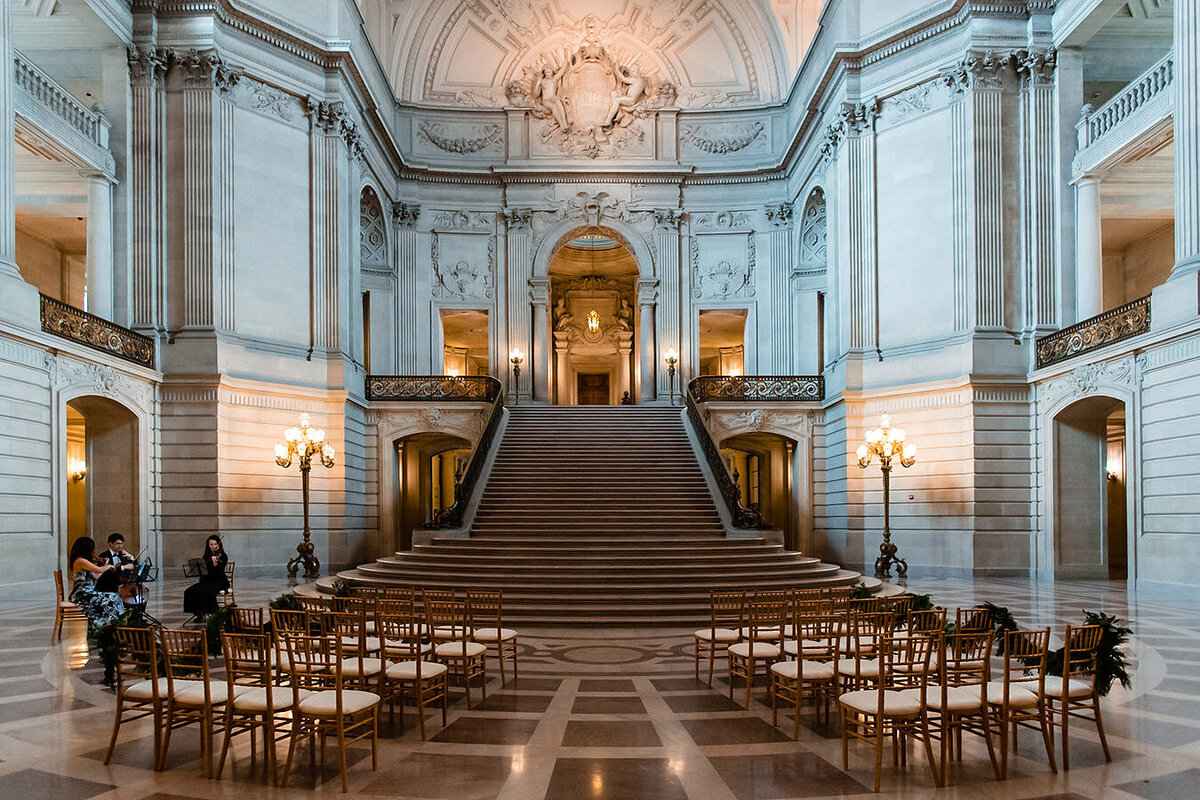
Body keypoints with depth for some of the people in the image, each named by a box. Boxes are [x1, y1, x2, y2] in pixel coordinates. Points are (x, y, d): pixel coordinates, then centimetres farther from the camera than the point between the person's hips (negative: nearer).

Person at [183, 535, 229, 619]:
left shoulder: (222, 556, -4)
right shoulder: (207, 556, 14)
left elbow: (220, 571, -19)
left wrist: (215, 563, -36)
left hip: (218, 582, -6)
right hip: (206, 580, 6)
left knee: (207, 591, -35)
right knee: (190, 591, -19)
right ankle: (198, 613, -13)